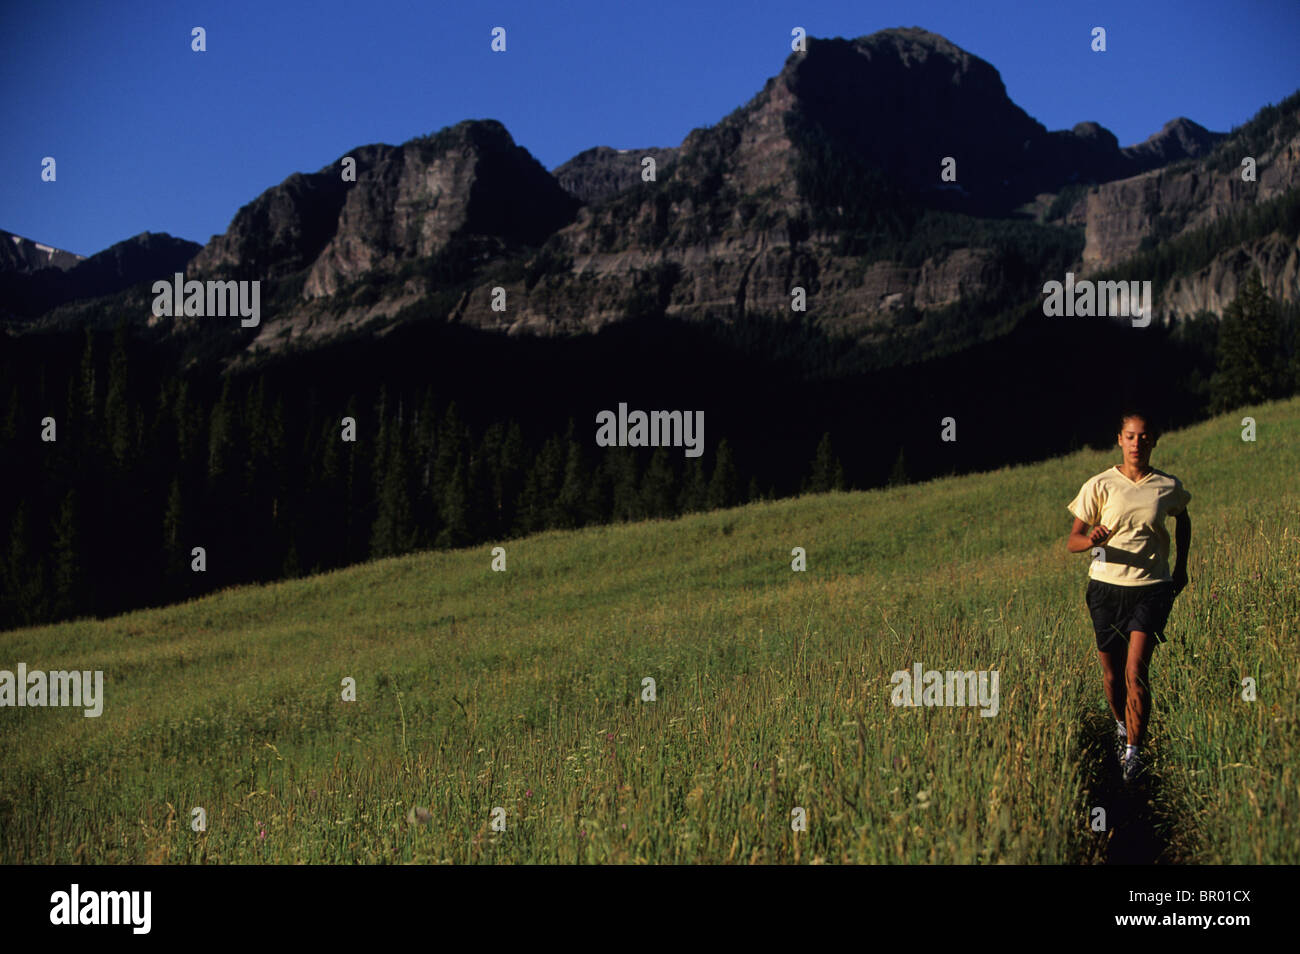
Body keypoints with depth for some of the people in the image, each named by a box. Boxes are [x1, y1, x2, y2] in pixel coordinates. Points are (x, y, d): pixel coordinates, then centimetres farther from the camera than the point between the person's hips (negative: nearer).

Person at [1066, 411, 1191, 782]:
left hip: (1151, 588, -1)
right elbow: (1072, 541, -3)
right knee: (1112, 672, 9)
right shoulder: (1099, 486, -2)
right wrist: (1091, 539, -26)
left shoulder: (1169, 487, 2)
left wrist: (1181, 566, 18)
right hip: (1106, 586, 1)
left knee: (1136, 671, -13)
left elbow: (1183, 519, 25)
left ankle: (1133, 752, -6)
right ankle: (1122, 727, 38)